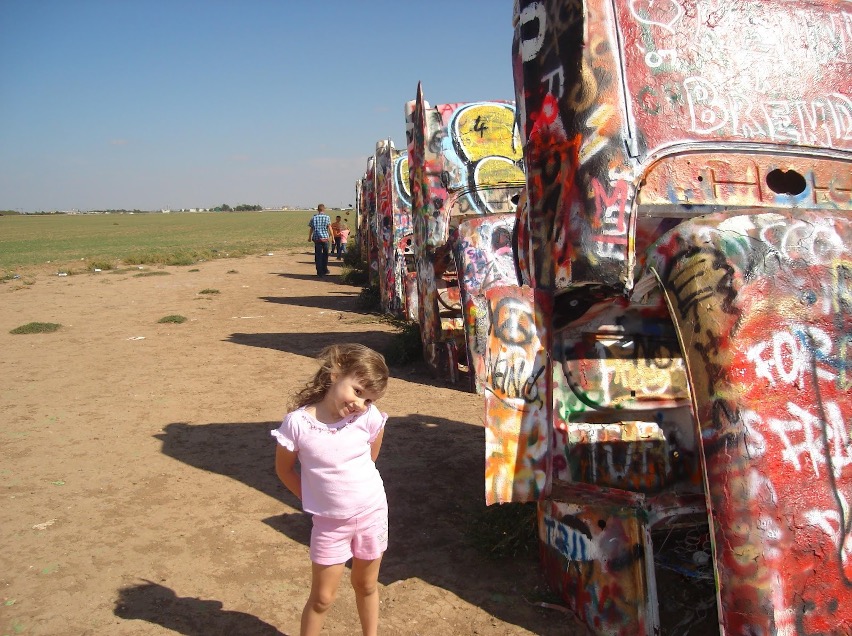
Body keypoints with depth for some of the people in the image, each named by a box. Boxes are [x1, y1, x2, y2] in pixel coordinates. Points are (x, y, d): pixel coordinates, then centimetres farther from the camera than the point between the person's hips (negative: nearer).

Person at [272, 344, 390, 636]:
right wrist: (313, 499, -2)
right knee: (322, 598, 10)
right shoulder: (297, 422, -21)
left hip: (372, 513, 2)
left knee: (366, 586, 21)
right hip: (330, 521, -2)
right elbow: (284, 469, -5)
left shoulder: (369, 418, -15)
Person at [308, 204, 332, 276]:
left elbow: (311, 228, 10)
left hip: (316, 239, 1)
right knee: (325, 254, 16)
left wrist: (309, 237, 23)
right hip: (325, 238, -1)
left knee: (318, 255, 3)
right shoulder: (327, 217, 0)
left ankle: (319, 272, 1)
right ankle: (324, 269, 22)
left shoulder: (314, 217, 5)